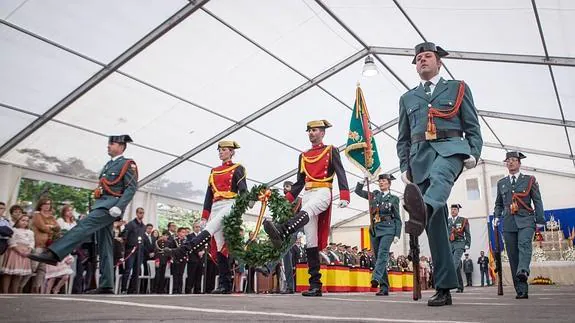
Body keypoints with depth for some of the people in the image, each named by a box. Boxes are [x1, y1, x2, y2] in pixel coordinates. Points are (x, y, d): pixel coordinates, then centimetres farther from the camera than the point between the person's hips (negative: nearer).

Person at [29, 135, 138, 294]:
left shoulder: (128, 164, 0)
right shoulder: (108, 165, 27)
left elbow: (132, 188, -12)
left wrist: (119, 207, -23)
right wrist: (95, 207, 20)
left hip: (111, 204, -9)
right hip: (102, 204, 9)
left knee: (83, 225, -26)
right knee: (105, 246, 3)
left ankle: (53, 254, -35)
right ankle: (106, 286, 3)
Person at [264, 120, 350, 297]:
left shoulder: (331, 151, 9)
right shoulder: (303, 156, 23)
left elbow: (341, 174, -3)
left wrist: (344, 196, -19)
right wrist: (286, 200, 11)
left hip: (323, 192, -5)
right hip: (308, 194, 5)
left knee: (306, 211, -39)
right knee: (311, 242, -3)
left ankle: (280, 233, -67)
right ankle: (315, 285, -2)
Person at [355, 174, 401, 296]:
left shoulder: (394, 198, 9)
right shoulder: (374, 195, 17)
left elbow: (397, 219, 8)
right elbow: (358, 191, 16)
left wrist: (397, 235, -2)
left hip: (387, 229, -4)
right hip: (374, 229, 4)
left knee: (383, 253, -25)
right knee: (378, 257, 1)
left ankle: (376, 278, -40)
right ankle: (384, 287, 5)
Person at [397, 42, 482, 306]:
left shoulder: (458, 88, 19)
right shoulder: (407, 98, 24)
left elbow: (472, 126, 13)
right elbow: (403, 138, 21)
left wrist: (474, 154, -3)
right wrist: (404, 167, 8)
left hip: (450, 147, -2)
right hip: (420, 154, 2)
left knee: (439, 176, -41)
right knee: (435, 225, -4)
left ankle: (422, 211, -73)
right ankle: (443, 287, -1)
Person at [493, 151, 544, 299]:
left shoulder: (529, 180, 11)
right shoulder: (501, 183, 18)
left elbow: (537, 201, 7)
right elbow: (499, 203, 23)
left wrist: (540, 220, -1)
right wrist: (496, 216, 6)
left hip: (525, 220, -2)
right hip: (509, 222, 2)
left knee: (524, 243, -31)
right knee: (513, 256, -2)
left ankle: (523, 270, -49)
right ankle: (521, 290, 0)